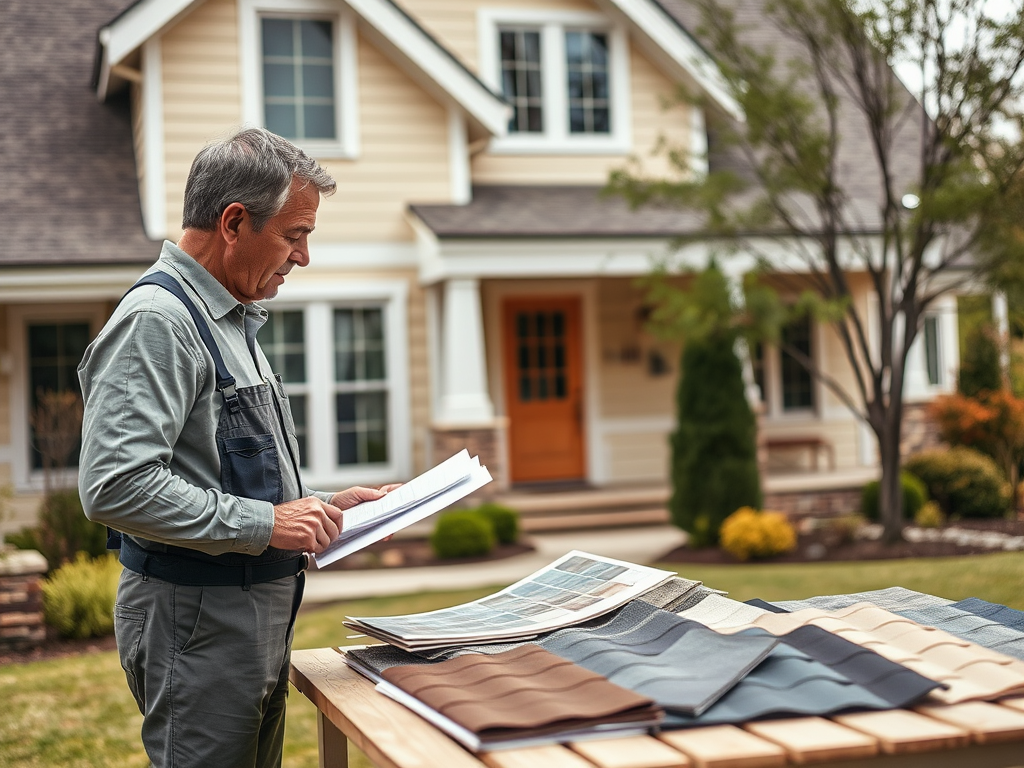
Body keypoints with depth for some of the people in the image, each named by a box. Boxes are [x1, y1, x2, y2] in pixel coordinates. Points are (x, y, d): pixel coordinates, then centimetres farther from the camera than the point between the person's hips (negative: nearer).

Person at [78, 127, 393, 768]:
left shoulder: (230, 321, 16)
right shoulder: (157, 320, -17)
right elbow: (116, 488, -27)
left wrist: (322, 505, 11)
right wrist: (264, 524, -23)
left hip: (259, 612, 10)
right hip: (197, 618, -10)